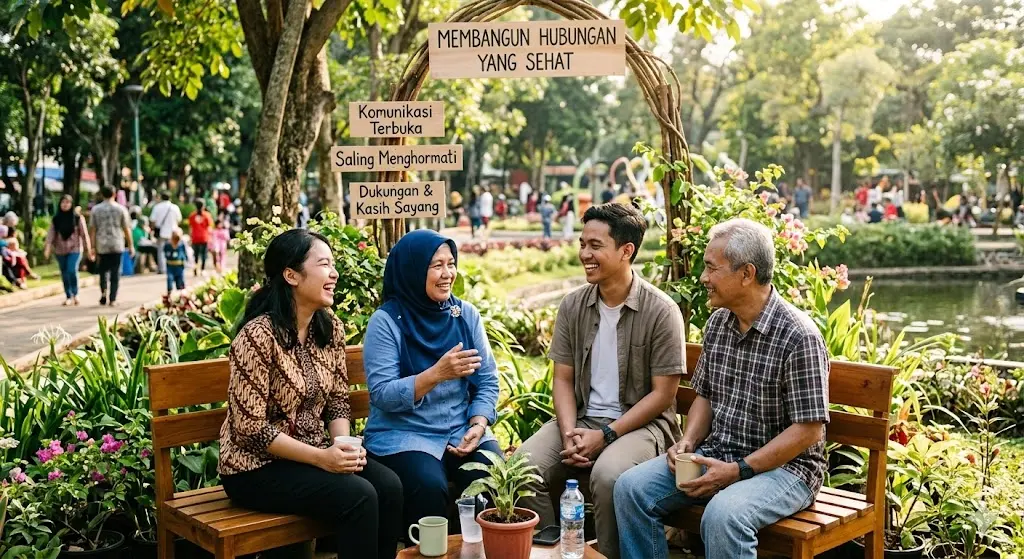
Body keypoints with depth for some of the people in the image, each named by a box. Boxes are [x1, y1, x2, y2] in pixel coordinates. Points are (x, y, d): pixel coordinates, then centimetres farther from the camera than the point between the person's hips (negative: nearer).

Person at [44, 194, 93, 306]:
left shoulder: (78, 218, -2)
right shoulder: (56, 219, 4)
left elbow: (84, 234, -1)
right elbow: (51, 234, -3)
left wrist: (88, 250, -1)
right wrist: (48, 248, -18)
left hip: (75, 249, -3)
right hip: (60, 251, 3)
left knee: (72, 270, -19)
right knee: (64, 274, 8)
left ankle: (75, 294, 0)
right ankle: (68, 297, 19)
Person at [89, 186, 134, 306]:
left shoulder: (95, 209, 2)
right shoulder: (121, 209, 0)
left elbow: (92, 229, 0)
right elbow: (126, 229, 0)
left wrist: (93, 247, 4)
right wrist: (130, 245, 6)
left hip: (101, 245, 1)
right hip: (117, 245, -1)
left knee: (103, 270, 14)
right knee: (115, 272, 3)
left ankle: (104, 291, -7)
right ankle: (113, 299, 0)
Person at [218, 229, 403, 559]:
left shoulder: (331, 328, 2)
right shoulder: (259, 335, -20)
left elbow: (338, 400, 8)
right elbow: (251, 428, -20)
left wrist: (345, 446, -11)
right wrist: (320, 457, -22)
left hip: (313, 454, 7)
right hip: (258, 466, -7)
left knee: (389, 486, -17)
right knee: (358, 496, -25)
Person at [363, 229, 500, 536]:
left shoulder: (467, 314, 6)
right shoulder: (386, 321, -7)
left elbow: (487, 381, 5)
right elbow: (382, 396, -15)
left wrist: (478, 425, -12)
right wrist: (437, 373, -26)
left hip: (462, 431, 4)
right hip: (404, 434, -3)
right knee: (429, 488, -30)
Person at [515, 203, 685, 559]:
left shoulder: (661, 311, -10)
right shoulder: (573, 306, 5)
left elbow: (662, 394, -10)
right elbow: (563, 379, 7)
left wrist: (605, 435, -16)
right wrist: (569, 433, -11)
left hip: (641, 422, -4)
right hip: (582, 418, 5)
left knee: (607, 475, -34)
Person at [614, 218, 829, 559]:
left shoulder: (798, 337, -18)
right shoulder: (717, 323, 6)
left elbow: (809, 430, -18)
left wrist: (738, 471, -21)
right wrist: (688, 441, -3)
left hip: (783, 466, -7)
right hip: (717, 455, 7)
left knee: (722, 515, -35)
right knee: (631, 488, -11)